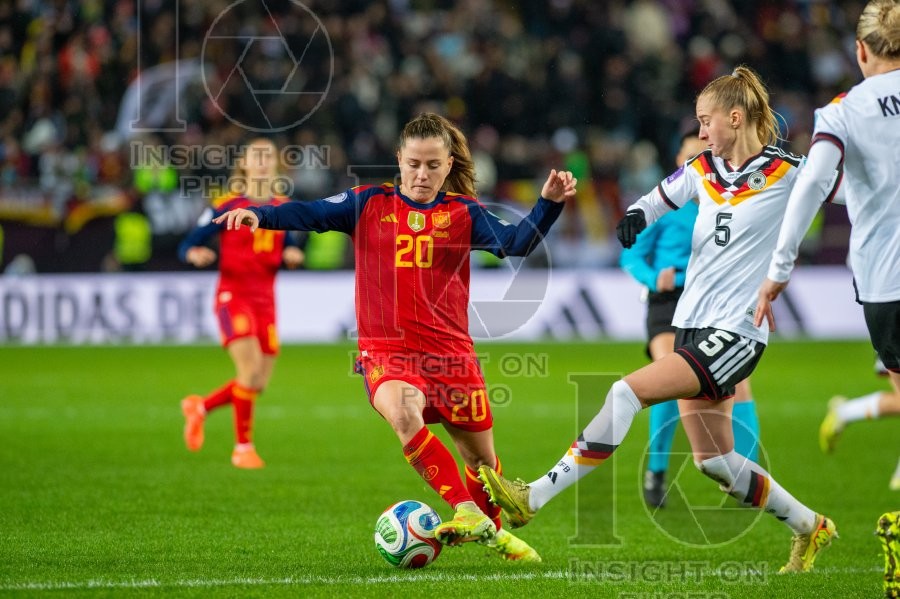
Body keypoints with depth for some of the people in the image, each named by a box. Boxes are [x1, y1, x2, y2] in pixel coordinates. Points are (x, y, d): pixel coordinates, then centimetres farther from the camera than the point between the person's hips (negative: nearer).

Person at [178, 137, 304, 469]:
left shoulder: (284, 208, 9)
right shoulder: (226, 206, -4)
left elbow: (286, 250, 19)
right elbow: (187, 246, -2)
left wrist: (292, 255, -4)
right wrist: (196, 255, -25)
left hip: (265, 299, 5)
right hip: (233, 295, -5)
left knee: (258, 383, 4)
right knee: (251, 368, -20)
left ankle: (199, 407, 30)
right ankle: (243, 447, -6)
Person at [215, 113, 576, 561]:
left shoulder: (464, 213, 5)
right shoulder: (369, 204, 3)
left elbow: (515, 242, -9)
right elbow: (313, 214, -9)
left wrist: (549, 203, -24)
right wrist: (260, 215, -26)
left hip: (451, 353, 2)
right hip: (386, 351, -2)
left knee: (482, 458, 11)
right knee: (403, 413, -35)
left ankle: (491, 531, 41)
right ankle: (467, 513, -33)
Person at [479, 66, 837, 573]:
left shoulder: (785, 173, -6)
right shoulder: (703, 171, 11)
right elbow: (659, 199, 23)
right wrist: (635, 216, 2)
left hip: (737, 332, -8)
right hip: (694, 325, 8)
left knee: (627, 393, -20)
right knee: (713, 460, 9)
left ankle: (534, 498, -21)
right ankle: (810, 527, 27)